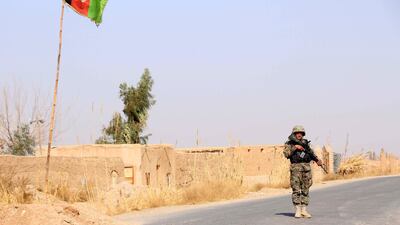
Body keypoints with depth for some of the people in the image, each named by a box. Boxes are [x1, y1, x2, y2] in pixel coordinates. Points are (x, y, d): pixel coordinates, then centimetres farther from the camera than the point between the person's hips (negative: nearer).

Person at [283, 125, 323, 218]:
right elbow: (286, 154, -11)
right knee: (296, 190, -6)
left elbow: (312, 154, 12)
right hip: (296, 168, -4)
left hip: (306, 168, 4)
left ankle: (304, 210, 7)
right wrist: (294, 147, -17)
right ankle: (298, 211, -2)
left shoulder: (305, 143, 15)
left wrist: (317, 160, -4)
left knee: (305, 190, 4)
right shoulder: (289, 144, 4)